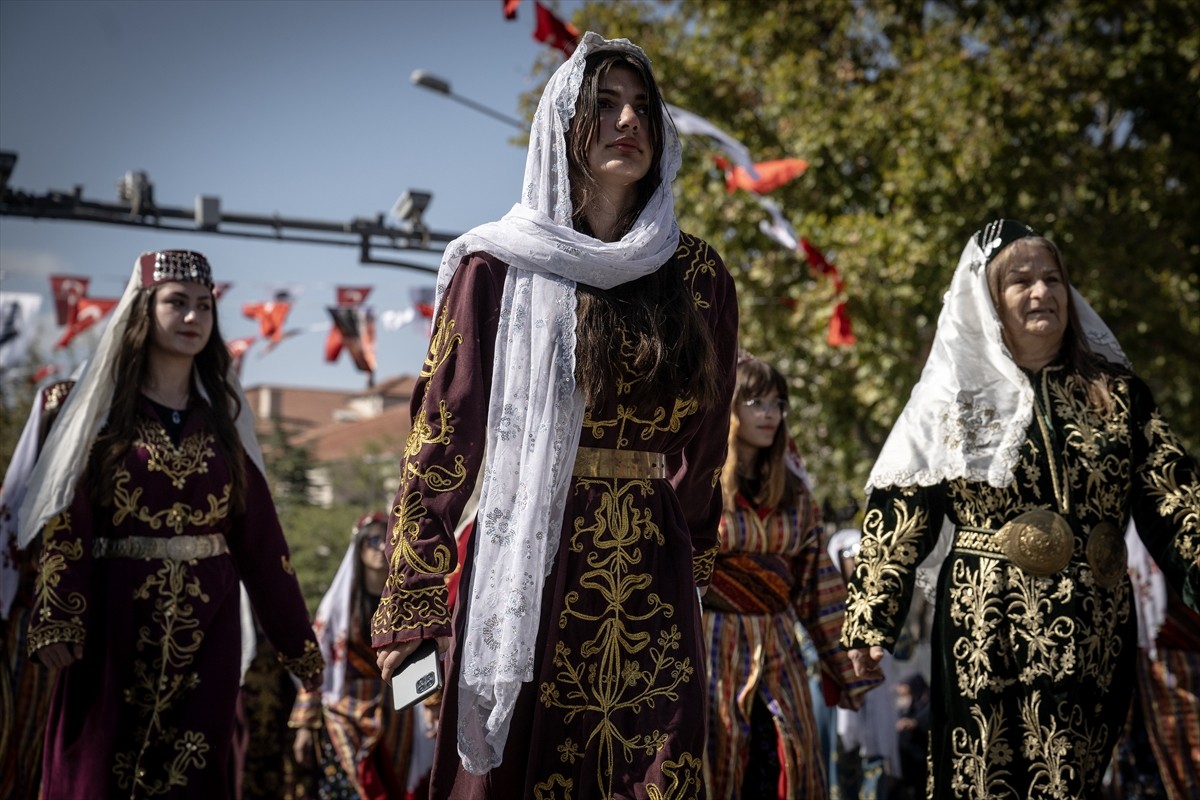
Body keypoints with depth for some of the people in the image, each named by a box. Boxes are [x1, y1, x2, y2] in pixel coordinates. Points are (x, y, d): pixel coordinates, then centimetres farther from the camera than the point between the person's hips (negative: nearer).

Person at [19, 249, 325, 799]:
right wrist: (56, 622, -19)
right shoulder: (104, 408, 0)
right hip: (118, 616, -2)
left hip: (207, 620, 3)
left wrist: (298, 638, 5)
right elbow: (67, 523, -7)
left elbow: (258, 531, 6)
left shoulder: (221, 414, 8)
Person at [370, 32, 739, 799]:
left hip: (650, 571, 2)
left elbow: (704, 440, 12)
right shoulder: (498, 266, 0)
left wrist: (693, 559, 10)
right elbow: (444, 432, -3)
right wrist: (408, 605, -5)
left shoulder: (698, 275, 8)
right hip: (526, 559, -2)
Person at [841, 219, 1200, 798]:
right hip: (986, 633, -1)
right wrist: (870, 618, -4)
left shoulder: (1115, 391, 8)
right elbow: (899, 517, 1)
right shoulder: (951, 398, 3)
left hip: (1093, 636, 2)